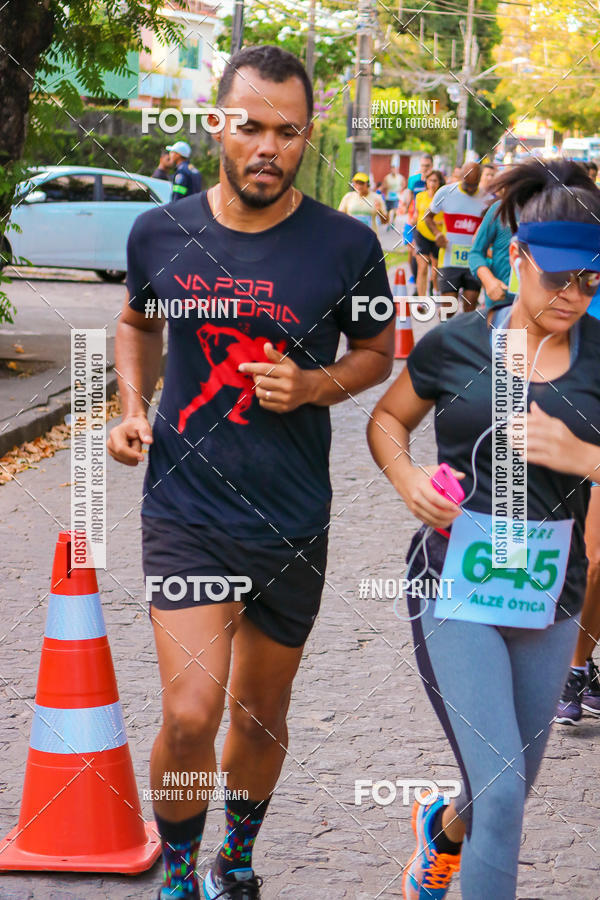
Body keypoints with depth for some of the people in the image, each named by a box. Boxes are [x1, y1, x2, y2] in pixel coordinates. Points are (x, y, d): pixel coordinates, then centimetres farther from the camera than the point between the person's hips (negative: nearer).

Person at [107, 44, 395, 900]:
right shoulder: (160, 233, -2)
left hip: (292, 521, 1)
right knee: (189, 715, -15)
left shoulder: (345, 246, -7)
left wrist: (312, 387, -11)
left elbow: (377, 351, 9)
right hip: (186, 512, -1)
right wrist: (133, 407, 1)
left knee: (262, 717, 15)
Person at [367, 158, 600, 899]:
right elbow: (386, 419, 13)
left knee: (509, 788, 19)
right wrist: (405, 476, -7)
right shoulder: (455, 345, -3)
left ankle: (441, 830, 54)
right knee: (502, 791, -13)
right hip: (456, 587, -3)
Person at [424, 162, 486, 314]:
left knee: (470, 307, 3)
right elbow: (428, 217, 11)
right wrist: (437, 233, -9)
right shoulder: (445, 192, 1)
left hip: (474, 261, 1)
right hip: (449, 260, -1)